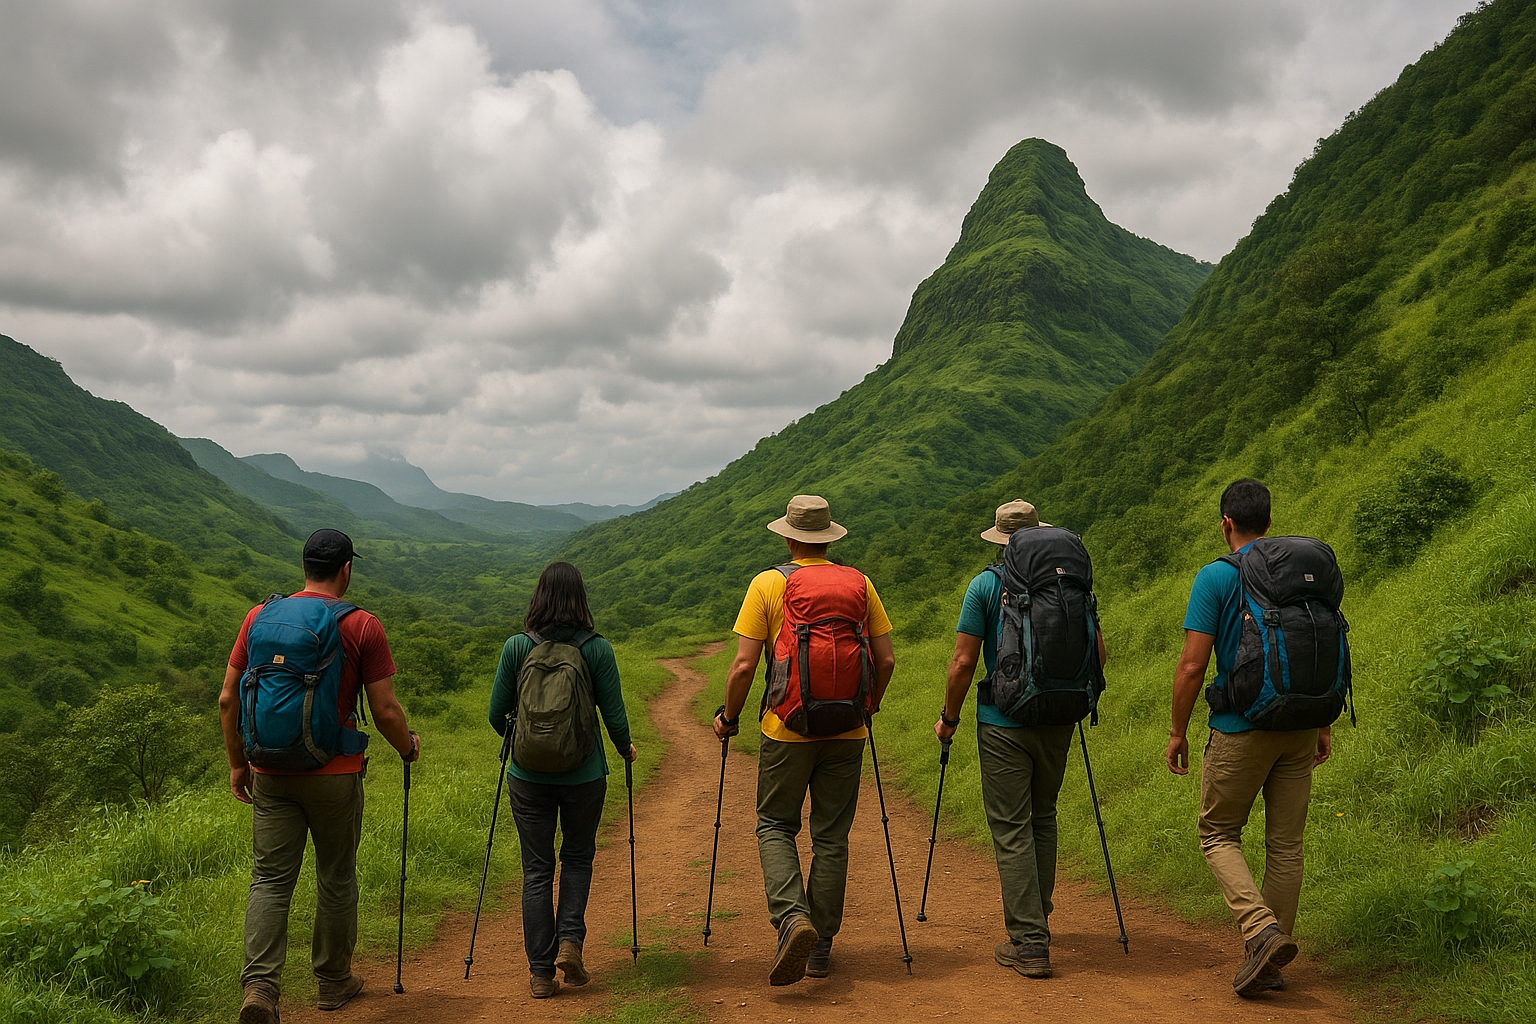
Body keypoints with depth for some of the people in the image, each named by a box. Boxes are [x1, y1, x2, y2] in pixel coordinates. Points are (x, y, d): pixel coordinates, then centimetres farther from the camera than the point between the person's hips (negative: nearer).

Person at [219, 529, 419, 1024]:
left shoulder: (259, 616, 3)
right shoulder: (362, 627, -9)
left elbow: (227, 700, 5)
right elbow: (385, 711, -8)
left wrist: (237, 763, 16)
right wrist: (409, 746, 11)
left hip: (271, 775, 3)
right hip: (335, 774, -2)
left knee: (270, 880, 6)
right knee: (336, 878, 13)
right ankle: (334, 980, 26)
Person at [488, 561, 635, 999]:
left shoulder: (516, 647, -5)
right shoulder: (597, 649, -8)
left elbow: (497, 713, 1)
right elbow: (614, 714, -4)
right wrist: (625, 749, 17)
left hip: (528, 774, 1)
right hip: (584, 773, 0)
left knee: (537, 869, 10)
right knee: (578, 857, 21)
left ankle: (541, 971, 12)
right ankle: (570, 938, 4)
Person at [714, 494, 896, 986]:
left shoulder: (768, 584, -4)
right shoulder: (860, 583, 5)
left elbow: (743, 667, -8)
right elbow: (886, 660, 5)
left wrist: (729, 716, 7)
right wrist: (870, 705, 22)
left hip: (788, 728, -2)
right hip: (848, 731, 3)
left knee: (775, 825, 12)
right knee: (832, 836, 11)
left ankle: (791, 917, -11)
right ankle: (820, 947, 17)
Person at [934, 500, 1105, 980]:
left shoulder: (986, 584, -7)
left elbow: (963, 661, -8)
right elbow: (1097, 652, 6)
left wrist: (949, 717, 4)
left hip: (1004, 724, -4)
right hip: (1058, 723, 4)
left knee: (1012, 829, 0)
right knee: (1042, 820, 20)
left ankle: (1029, 944, -1)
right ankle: (1035, 919, 32)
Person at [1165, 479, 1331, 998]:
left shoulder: (1215, 577, -9)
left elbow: (1192, 665, -12)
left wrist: (1177, 731, -2)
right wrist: (1324, 725, 18)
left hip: (1241, 730, -5)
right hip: (1299, 728, 5)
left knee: (1218, 835, 10)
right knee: (1285, 844, 11)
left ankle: (1262, 929, -11)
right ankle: (1270, 963, 17)